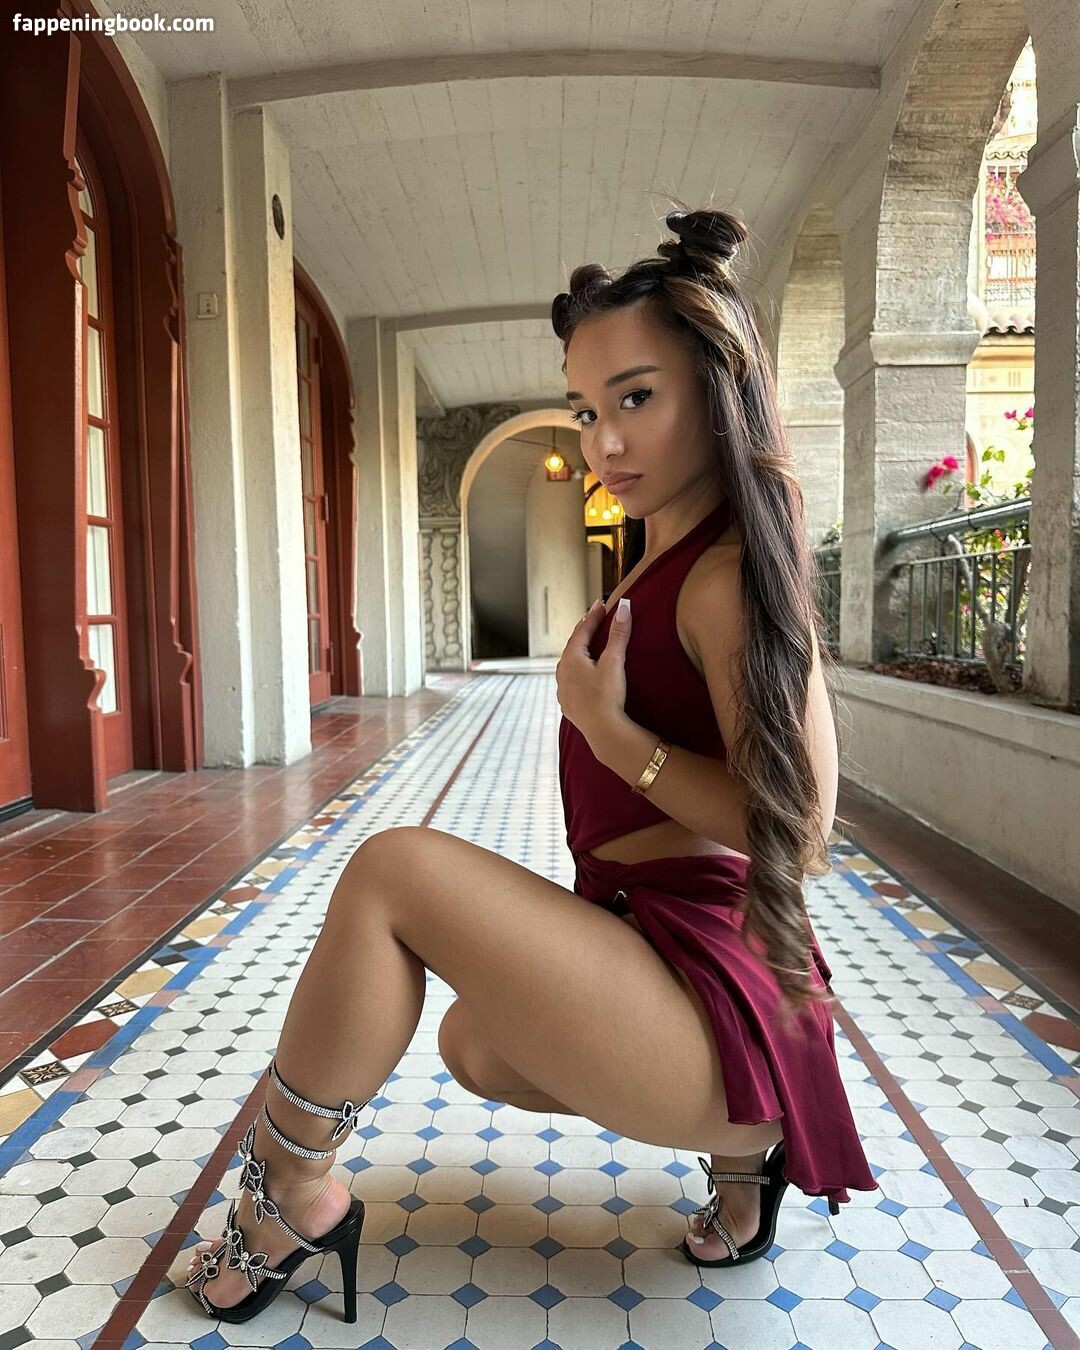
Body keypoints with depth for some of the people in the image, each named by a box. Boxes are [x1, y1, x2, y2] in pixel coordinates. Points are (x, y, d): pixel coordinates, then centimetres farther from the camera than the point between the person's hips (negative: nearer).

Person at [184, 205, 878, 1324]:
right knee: (474, 1045, 29)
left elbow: (796, 832, -21)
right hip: (653, 949, 11)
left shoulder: (730, 577, -17)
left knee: (396, 869, -19)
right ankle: (742, 1134, 19)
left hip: (708, 989, -11)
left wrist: (605, 727, -18)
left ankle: (289, 1194, 2)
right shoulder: (663, 560, 13)